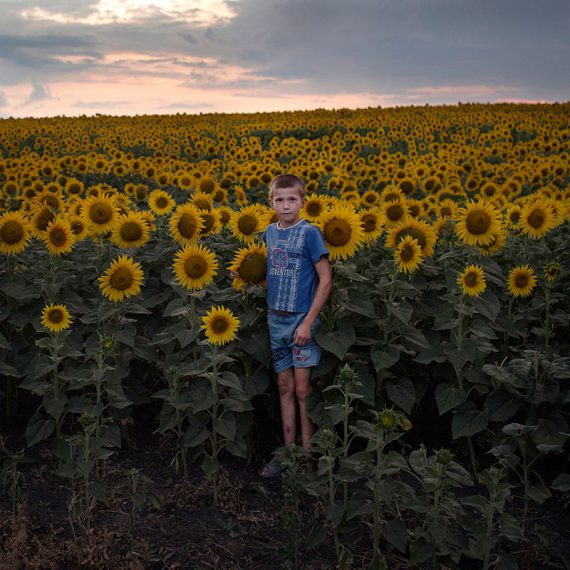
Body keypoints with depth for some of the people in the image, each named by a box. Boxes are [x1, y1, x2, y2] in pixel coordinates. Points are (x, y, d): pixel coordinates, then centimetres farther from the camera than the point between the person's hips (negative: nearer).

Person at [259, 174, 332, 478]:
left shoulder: (309, 232, -10)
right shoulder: (269, 232, 6)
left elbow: (326, 280, -12)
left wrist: (308, 322, -16)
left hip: (301, 320, -5)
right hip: (275, 319, 5)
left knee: (302, 390, -1)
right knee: (284, 388, 11)